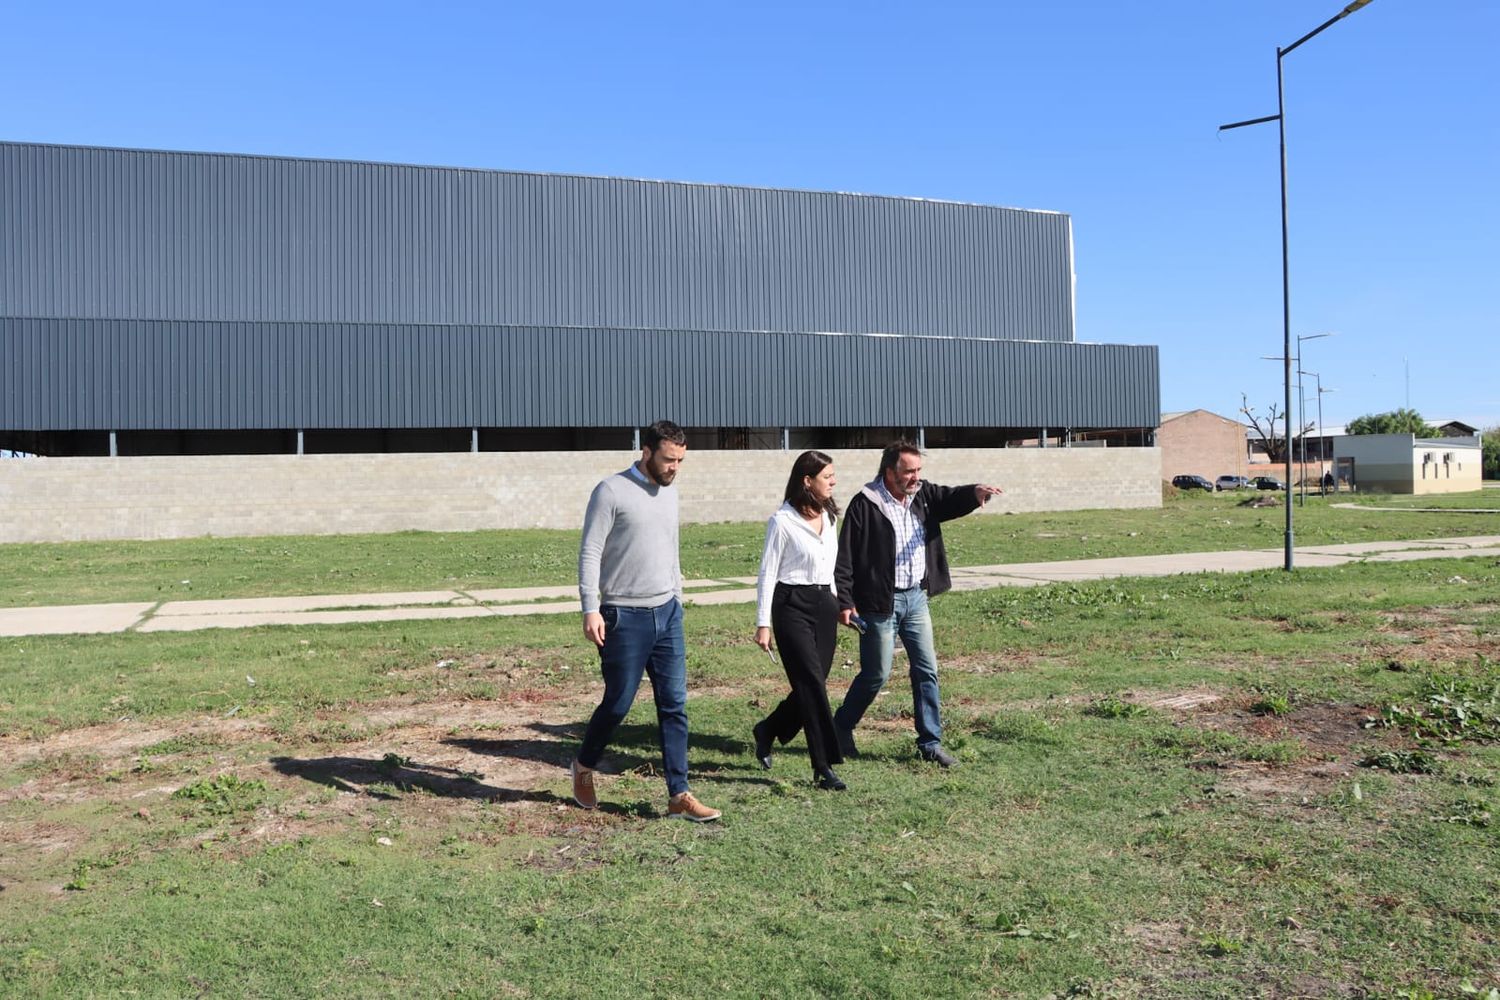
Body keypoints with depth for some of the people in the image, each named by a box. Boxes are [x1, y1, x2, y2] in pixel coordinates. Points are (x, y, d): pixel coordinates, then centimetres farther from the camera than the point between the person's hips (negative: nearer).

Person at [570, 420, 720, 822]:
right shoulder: (612, 491, -10)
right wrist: (591, 609, -20)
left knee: (675, 704, 3)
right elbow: (590, 553, -13)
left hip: (667, 613, 6)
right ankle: (583, 767, 30)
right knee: (618, 703, 4)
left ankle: (679, 795, 8)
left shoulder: (669, 492, 12)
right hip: (625, 617, -6)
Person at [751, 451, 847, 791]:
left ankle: (767, 731, 31)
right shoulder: (782, 520, -10)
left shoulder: (828, 516, 11)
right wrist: (763, 623, -10)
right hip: (791, 605, -7)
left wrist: (837, 604, 21)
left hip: (824, 604, 7)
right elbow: (767, 573, -8)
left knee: (812, 684, 6)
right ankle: (824, 767, -5)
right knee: (812, 683, -10)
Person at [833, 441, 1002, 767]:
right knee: (876, 674, 2)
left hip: (916, 597, 6)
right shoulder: (864, 505, -13)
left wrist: (975, 492, -33)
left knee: (926, 669, 7)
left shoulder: (924, 495, 5)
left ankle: (930, 743, 16)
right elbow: (845, 557, -12)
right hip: (880, 602, -6)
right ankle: (840, 728, 24)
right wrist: (845, 602, -16)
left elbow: (952, 499, -10)